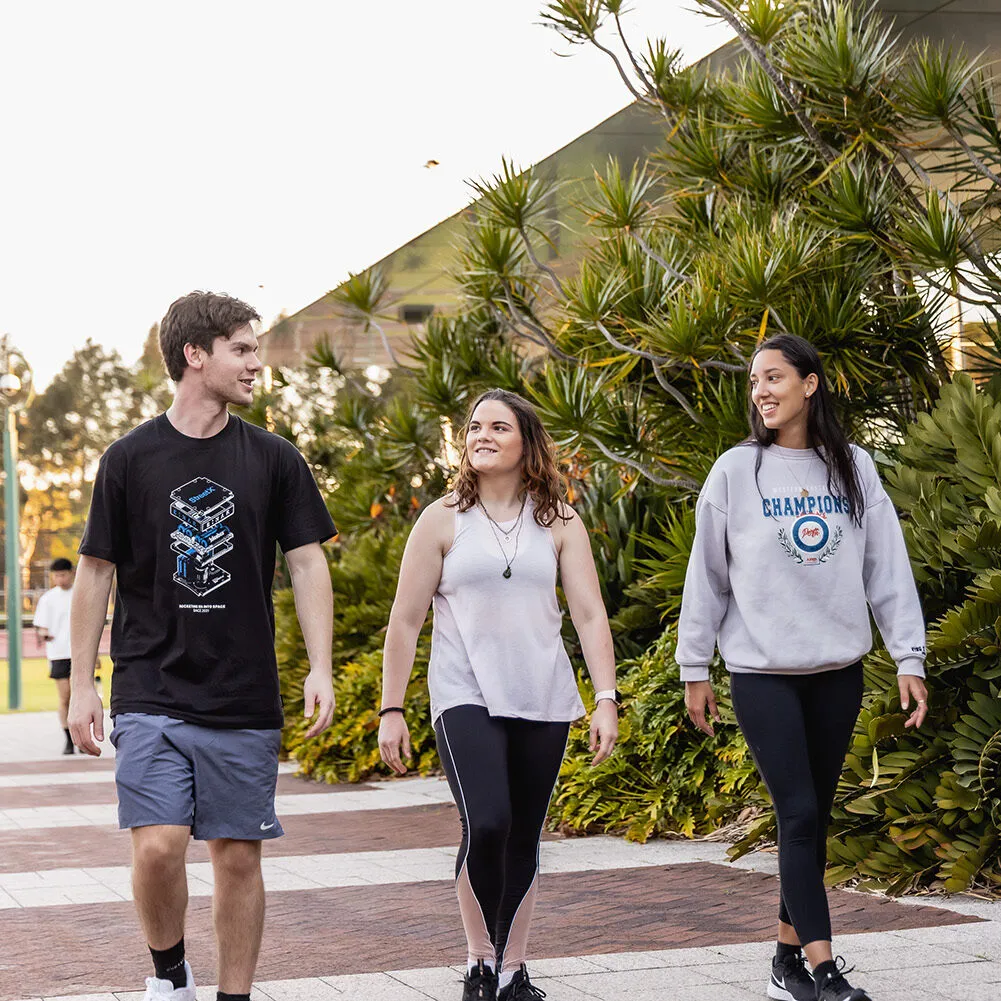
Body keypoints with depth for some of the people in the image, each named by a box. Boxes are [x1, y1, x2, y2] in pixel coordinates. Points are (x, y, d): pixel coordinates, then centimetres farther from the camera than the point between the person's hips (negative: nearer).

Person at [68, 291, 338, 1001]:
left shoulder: (274, 460, 5)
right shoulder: (131, 459, 1)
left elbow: (308, 563, 5)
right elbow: (97, 571, 5)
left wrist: (320, 669, -5)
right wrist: (82, 685, 3)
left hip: (245, 700, 2)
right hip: (151, 695, -2)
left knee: (238, 856, 4)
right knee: (159, 845, -13)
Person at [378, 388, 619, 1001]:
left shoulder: (558, 522, 6)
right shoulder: (444, 520, 2)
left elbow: (590, 614, 3)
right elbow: (406, 620, 3)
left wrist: (606, 699, -6)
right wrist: (391, 709, 0)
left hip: (542, 700, 3)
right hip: (466, 697, -2)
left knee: (524, 840, 6)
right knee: (486, 825, -19)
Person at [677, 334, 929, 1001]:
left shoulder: (854, 469, 6)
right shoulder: (737, 472, 0)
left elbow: (888, 569, 5)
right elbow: (707, 576, 4)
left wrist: (909, 657, -1)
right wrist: (695, 669, 4)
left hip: (838, 670, 3)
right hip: (764, 672, -3)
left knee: (815, 818, 7)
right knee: (799, 813, -11)